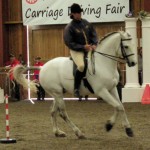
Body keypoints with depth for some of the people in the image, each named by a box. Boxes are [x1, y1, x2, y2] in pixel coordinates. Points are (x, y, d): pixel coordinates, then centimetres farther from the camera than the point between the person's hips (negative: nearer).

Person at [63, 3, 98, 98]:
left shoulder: (85, 23, 6)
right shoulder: (69, 27, -11)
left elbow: (93, 34, 10)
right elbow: (69, 43, -13)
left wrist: (94, 44, -9)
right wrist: (83, 47, -20)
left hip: (89, 48, 7)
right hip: (77, 50, -7)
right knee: (81, 65, -33)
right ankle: (76, 89, -21)